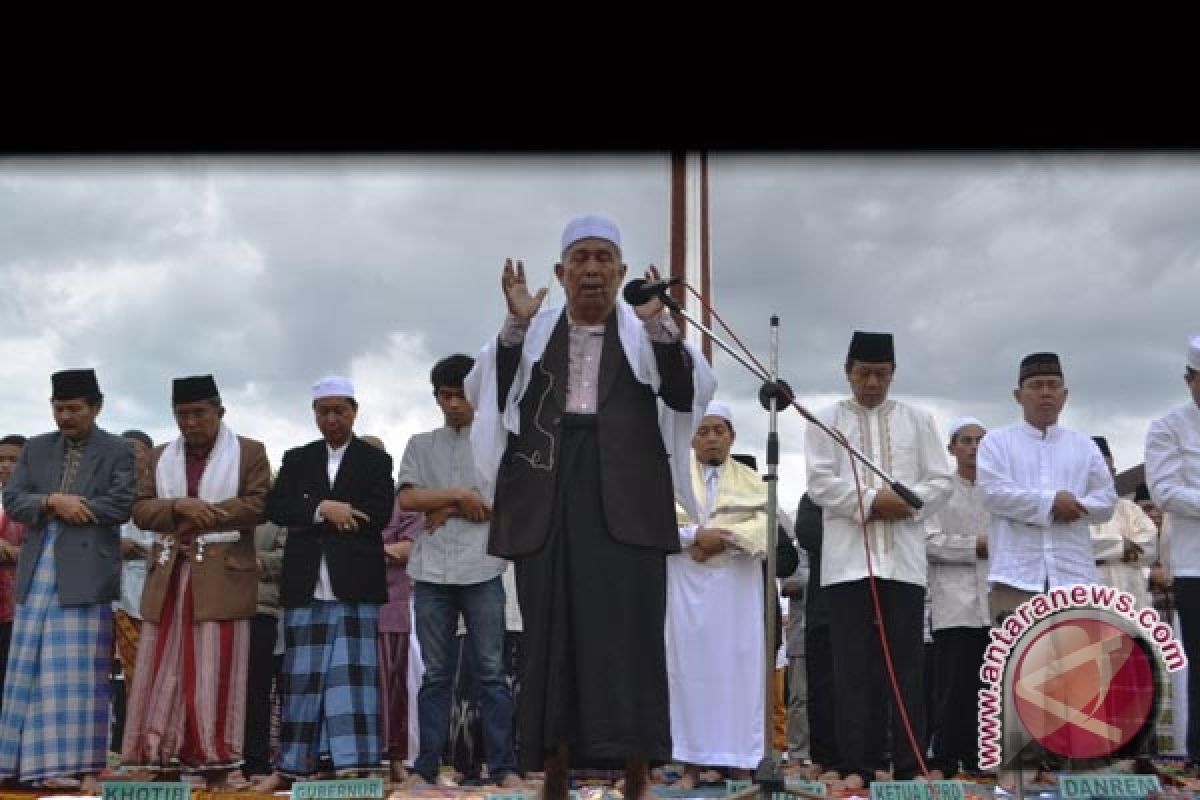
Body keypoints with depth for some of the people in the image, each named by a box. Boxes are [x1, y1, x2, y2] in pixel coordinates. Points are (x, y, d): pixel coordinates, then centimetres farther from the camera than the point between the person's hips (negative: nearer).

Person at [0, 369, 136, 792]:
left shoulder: (118, 451, 3)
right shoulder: (36, 449, 15)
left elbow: (121, 505, -10)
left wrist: (57, 507, -6)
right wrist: (53, 502, -12)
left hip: (86, 572, -4)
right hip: (38, 570, 4)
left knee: (79, 670, -3)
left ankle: (79, 764, -2)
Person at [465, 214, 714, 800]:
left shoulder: (644, 332, 9)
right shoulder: (533, 331, 11)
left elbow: (692, 392, -5)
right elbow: (483, 393, -1)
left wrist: (657, 323, -17)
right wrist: (515, 325, -12)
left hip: (624, 499, -1)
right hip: (547, 498, 1)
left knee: (628, 630, -4)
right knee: (551, 631, 3)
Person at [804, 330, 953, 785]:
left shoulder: (918, 420, 15)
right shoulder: (827, 420, 10)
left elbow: (940, 480, 9)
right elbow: (820, 482, -1)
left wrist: (907, 503, -8)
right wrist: (870, 501, -12)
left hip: (903, 557, 1)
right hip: (849, 557, -1)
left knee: (906, 662, 0)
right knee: (854, 664, -2)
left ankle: (909, 765, 3)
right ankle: (857, 764, -1)